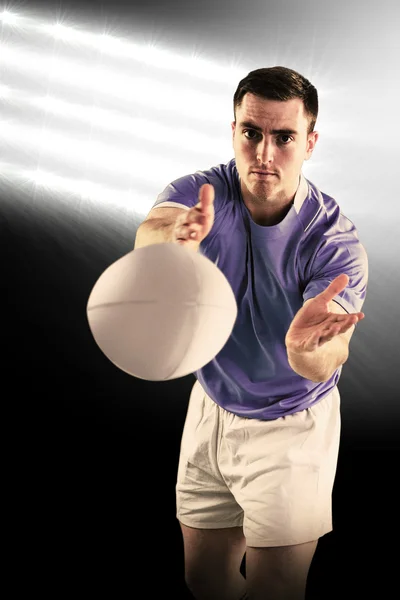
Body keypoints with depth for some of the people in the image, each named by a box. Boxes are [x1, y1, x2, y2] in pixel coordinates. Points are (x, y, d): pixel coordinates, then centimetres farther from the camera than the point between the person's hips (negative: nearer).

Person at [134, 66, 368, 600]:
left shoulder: (334, 240, -23)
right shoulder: (200, 195, -16)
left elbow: (328, 361, -36)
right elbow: (150, 232, -40)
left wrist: (310, 346, -61)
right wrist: (172, 236, -64)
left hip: (293, 426, -3)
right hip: (212, 410, 3)